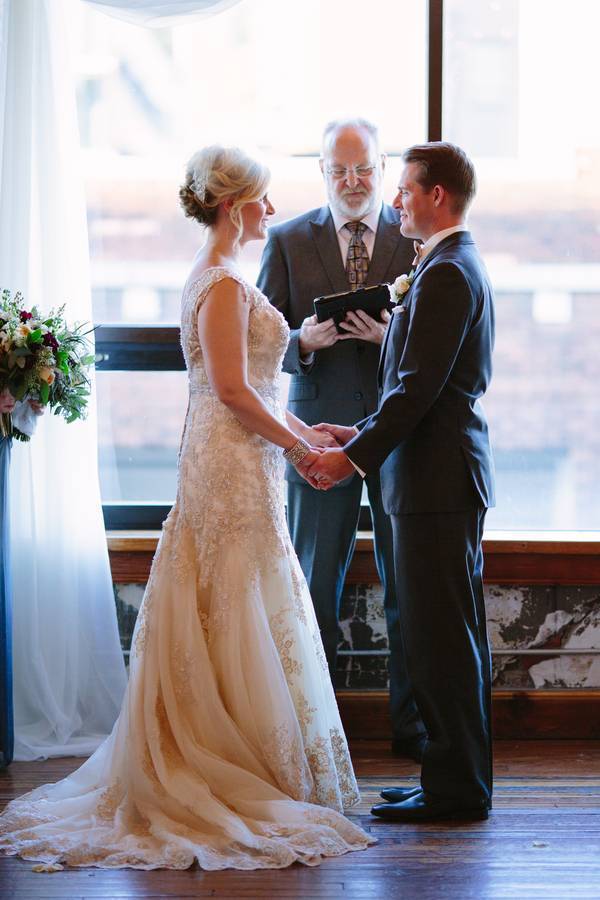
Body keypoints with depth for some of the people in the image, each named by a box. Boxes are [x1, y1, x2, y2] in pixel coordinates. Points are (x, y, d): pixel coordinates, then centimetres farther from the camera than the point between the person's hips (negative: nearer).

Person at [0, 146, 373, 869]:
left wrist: (305, 429, 18)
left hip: (226, 461, 10)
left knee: (221, 619, 12)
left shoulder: (214, 278, 16)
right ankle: (243, 774, 1)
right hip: (236, 464, -10)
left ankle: (204, 768, 18)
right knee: (241, 615, -5)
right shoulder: (224, 283, -15)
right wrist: (295, 444, -11)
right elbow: (233, 390, -20)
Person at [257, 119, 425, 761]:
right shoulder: (287, 242, 4)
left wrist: (392, 333, -20)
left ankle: (412, 725, 16)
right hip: (320, 430, 0)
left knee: (409, 585, 5)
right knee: (314, 585, 7)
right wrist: (304, 340, -19)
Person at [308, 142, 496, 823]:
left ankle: (454, 790, 0)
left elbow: (418, 389, -21)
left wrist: (354, 456, -17)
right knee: (451, 633, 14)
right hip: (450, 472, 11)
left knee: (439, 636, -6)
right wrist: (359, 433, 16)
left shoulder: (444, 275, -15)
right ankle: (460, 776, 21)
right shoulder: (460, 267, 18)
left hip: (436, 481, -11)